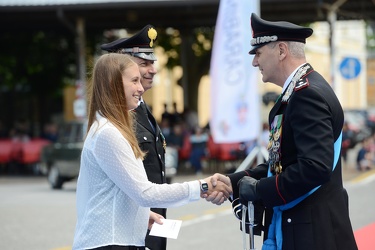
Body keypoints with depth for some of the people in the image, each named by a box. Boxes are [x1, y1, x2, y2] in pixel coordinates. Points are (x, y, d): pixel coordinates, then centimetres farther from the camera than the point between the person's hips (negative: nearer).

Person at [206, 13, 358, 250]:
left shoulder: (308, 94, -18)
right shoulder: (298, 91, 13)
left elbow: (316, 168, -27)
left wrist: (258, 190, -17)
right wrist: (235, 182, 4)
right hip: (291, 230, 9)